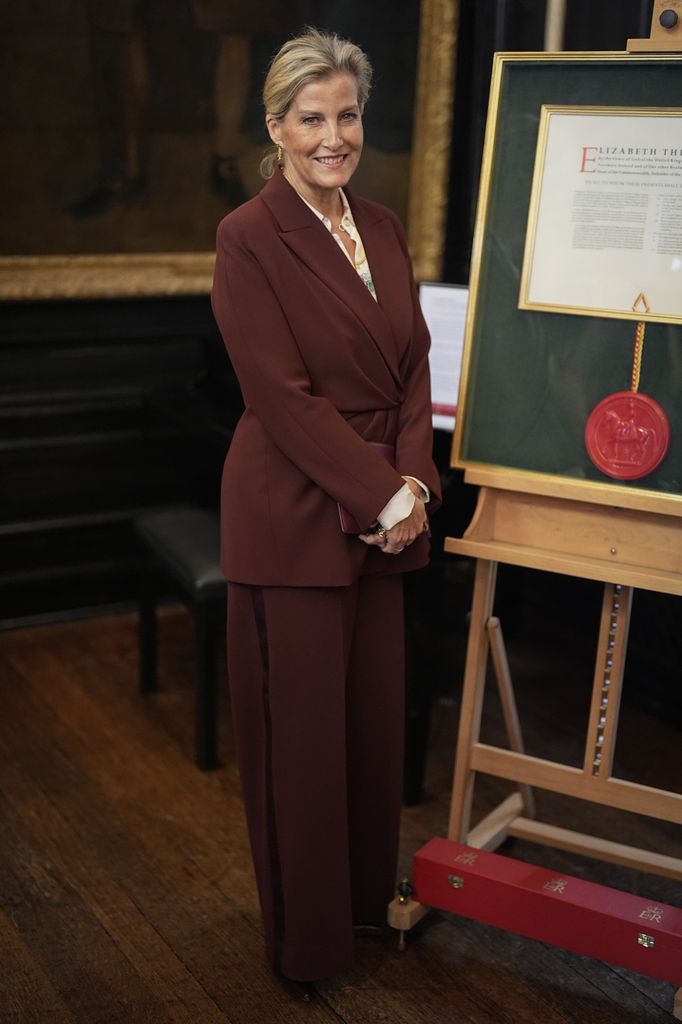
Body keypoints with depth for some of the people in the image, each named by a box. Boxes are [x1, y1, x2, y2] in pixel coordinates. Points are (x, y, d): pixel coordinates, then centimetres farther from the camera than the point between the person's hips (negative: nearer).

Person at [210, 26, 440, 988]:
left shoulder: (382, 227, 9)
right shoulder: (249, 237, -11)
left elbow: (413, 364, 7)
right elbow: (285, 398, -16)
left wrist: (413, 484, -7)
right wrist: (382, 495, -16)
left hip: (385, 510, 6)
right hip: (294, 518, -6)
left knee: (376, 709, 16)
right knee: (302, 721, 6)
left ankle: (369, 890, 38)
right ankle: (307, 928, 28)